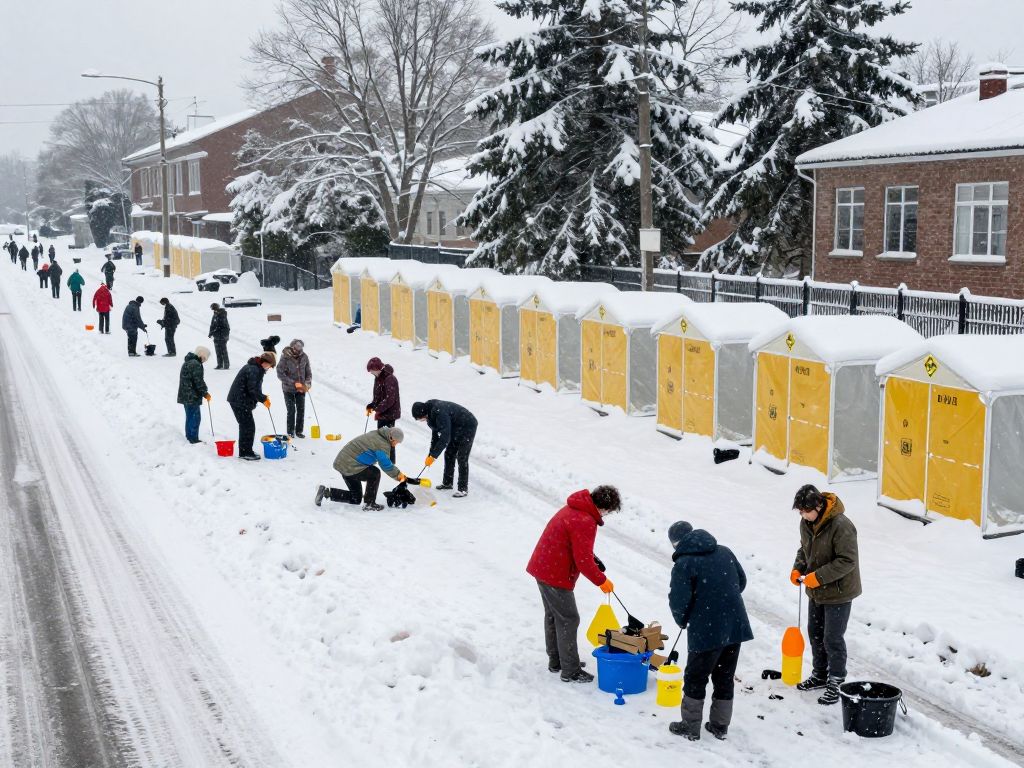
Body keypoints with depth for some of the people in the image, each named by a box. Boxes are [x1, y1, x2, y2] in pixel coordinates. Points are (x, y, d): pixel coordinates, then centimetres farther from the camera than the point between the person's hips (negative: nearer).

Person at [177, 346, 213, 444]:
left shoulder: (187, 362, 15)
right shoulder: (196, 364, -18)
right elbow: (198, 381, -20)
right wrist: (205, 393, -8)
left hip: (184, 395, 10)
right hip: (192, 396, -10)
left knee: (189, 416, 18)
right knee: (195, 417, -5)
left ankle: (189, 436, 26)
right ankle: (194, 439, -4)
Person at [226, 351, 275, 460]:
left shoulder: (255, 368, 14)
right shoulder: (254, 370, -20)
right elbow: (253, 390, -24)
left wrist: (262, 397, 9)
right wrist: (264, 399, -12)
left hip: (238, 401, 11)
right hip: (240, 402, -11)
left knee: (245, 426, 17)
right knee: (249, 427, -5)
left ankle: (244, 451, 24)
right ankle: (246, 453, 0)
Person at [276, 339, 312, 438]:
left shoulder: (304, 357, -5)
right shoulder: (285, 357, -16)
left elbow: (308, 372, 6)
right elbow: (280, 374, -17)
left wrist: (307, 383, -11)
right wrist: (294, 383, -22)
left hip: (301, 389, 3)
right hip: (289, 389, -3)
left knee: (301, 410, 4)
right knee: (291, 411, -2)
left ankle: (299, 431, 18)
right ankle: (290, 432, 13)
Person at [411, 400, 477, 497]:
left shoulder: (440, 413, -33)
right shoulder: (431, 413, -3)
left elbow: (445, 438, -34)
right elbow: (435, 433, 6)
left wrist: (433, 456, -29)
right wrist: (431, 454, 3)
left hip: (468, 427, -10)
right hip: (456, 429, 10)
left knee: (462, 458, -10)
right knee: (449, 454, 13)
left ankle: (463, 489, -3)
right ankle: (447, 483, 25)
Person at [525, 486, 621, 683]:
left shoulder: (573, 508, 8)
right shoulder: (585, 522, -24)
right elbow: (583, 561, -23)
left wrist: (591, 558, 12)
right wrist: (602, 580, -10)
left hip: (541, 567, 10)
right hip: (556, 576, -10)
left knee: (553, 615, 20)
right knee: (568, 620, -1)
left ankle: (556, 661, 34)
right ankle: (571, 672, 5)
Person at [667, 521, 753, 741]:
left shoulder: (684, 564, -13)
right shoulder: (725, 552, 6)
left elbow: (678, 601, -15)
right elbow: (741, 581, 15)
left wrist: (682, 621, 6)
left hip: (706, 631, -6)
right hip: (735, 627, 6)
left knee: (695, 679, 10)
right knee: (725, 678, 17)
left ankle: (690, 727, 19)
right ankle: (720, 726, 25)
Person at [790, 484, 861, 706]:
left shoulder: (841, 526, -27)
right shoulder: (806, 523, -1)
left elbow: (847, 561, -26)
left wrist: (819, 576, -29)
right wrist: (798, 568, -4)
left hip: (839, 592, -8)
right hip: (816, 592, 8)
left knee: (833, 639, -1)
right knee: (815, 633, 19)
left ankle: (836, 683, 14)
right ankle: (819, 675, 37)